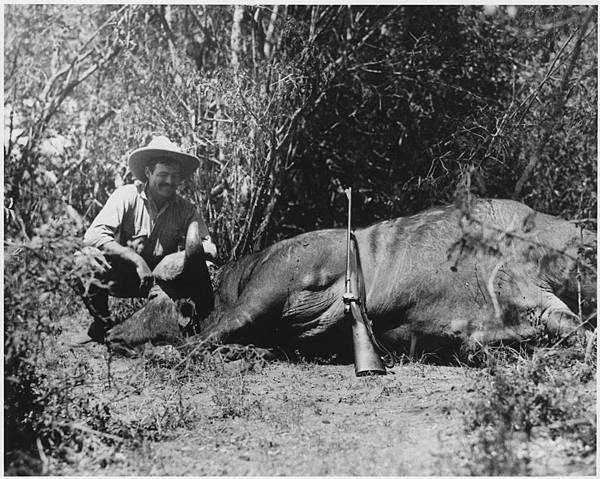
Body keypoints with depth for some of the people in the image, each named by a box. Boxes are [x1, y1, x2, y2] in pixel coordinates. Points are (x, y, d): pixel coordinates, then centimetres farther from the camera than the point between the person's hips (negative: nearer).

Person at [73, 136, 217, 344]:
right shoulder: (127, 196, -13)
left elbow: (210, 248, -6)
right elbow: (93, 235, -25)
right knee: (89, 257, -30)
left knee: (202, 271, -25)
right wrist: (137, 260, -33)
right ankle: (102, 325, -8)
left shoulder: (184, 208, -3)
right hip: (123, 276, -2)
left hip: (161, 280, 2)